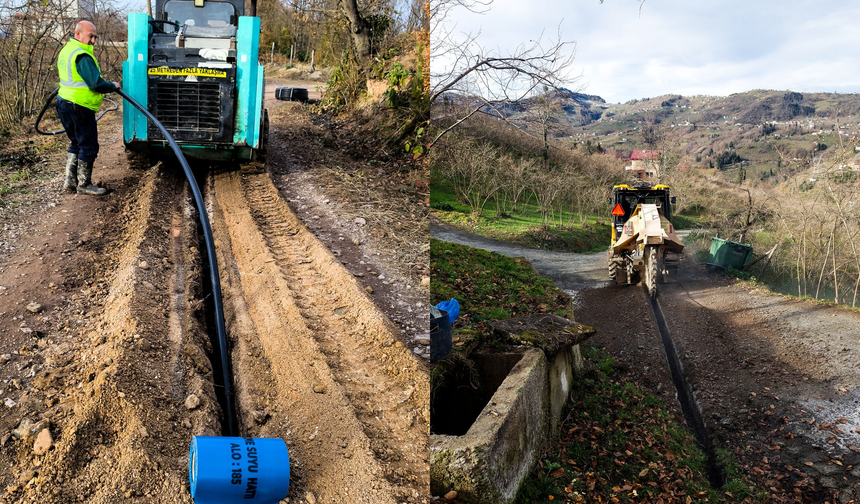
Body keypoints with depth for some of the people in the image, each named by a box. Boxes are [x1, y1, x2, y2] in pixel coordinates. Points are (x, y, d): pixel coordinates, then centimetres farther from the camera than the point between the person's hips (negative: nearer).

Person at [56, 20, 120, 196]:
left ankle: (70, 180, 24)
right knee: (88, 147, 0)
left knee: (77, 144, 21)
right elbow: (96, 84, -24)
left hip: (64, 103, 10)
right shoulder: (82, 56, -18)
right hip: (79, 108, -10)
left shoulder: (67, 50, 16)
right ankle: (84, 185, 8)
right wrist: (113, 86, -6)